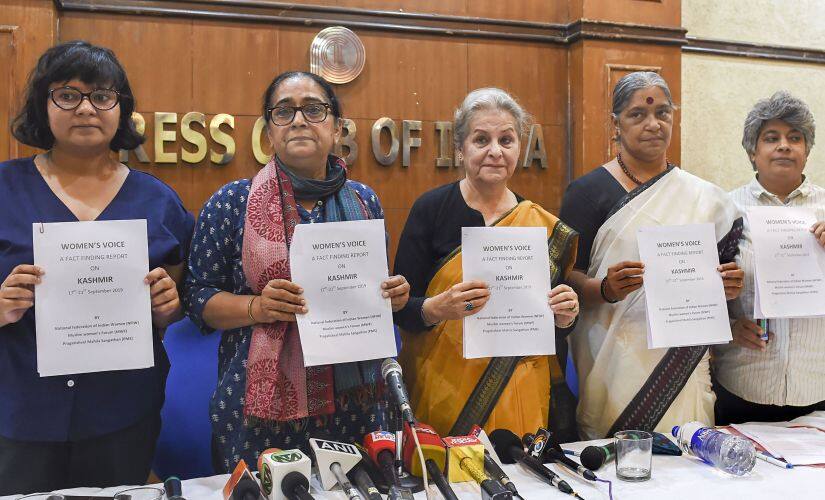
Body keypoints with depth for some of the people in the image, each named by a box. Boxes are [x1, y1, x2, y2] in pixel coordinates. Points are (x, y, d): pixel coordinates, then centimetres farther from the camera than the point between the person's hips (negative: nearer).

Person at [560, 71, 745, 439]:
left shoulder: (704, 196, 10)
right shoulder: (588, 191, -2)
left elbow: (722, 275, 17)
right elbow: (565, 277, -5)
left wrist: (727, 286, -4)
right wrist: (605, 289, -24)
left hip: (682, 365, 4)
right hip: (614, 364, -3)